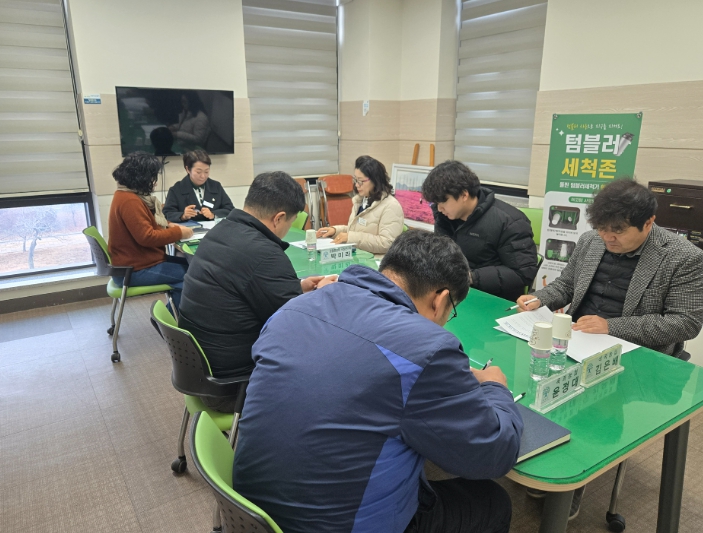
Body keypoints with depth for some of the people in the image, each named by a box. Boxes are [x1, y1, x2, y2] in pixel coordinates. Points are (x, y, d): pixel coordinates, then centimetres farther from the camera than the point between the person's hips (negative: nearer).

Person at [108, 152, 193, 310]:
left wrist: (168, 225, 4)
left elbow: (144, 225, 20)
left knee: (188, 264, 4)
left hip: (135, 261, 10)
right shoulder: (129, 201, -22)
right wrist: (178, 232, -16)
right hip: (135, 270, -10)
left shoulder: (129, 195, 10)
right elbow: (147, 237, -25)